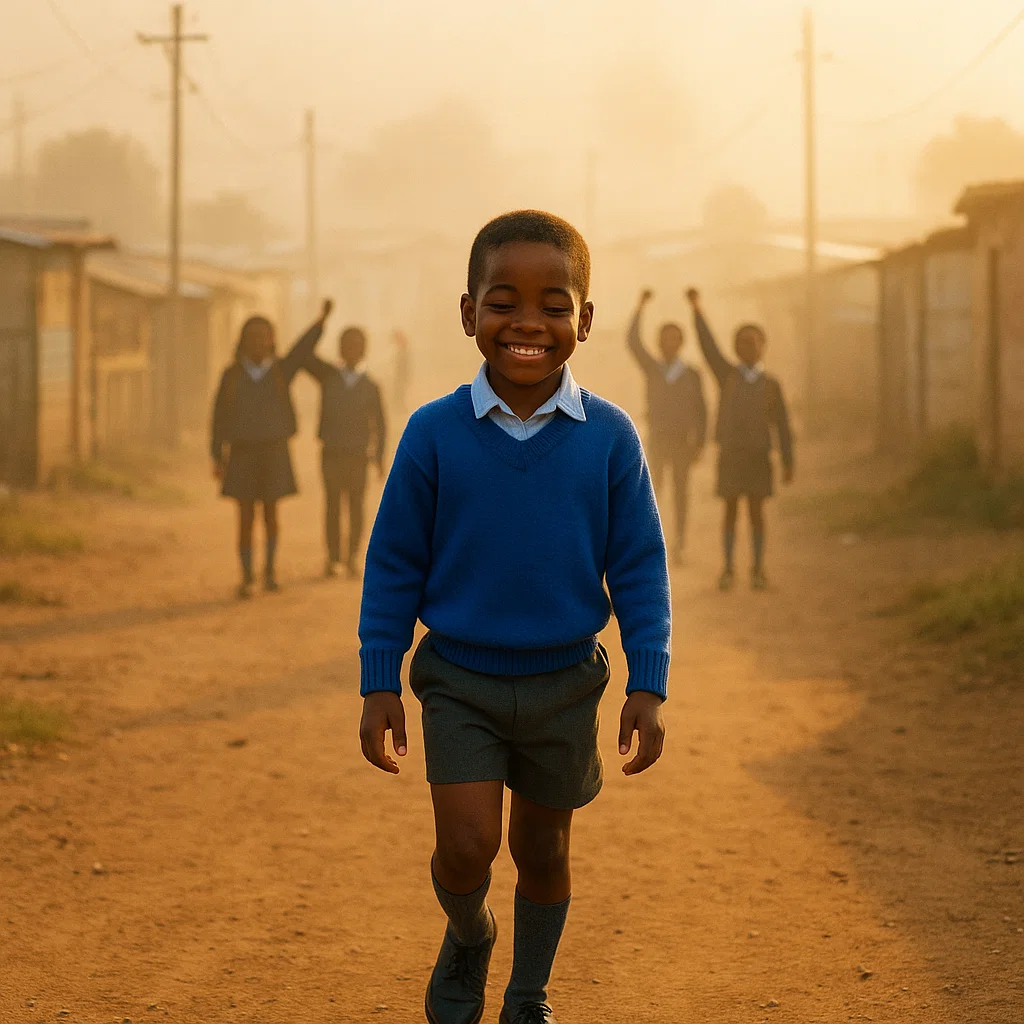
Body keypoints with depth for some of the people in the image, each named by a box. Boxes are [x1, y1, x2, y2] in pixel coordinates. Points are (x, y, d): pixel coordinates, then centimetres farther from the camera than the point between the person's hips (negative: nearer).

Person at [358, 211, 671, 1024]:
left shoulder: (609, 437, -8)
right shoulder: (435, 432, -10)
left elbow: (639, 569, -2)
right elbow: (394, 564, -3)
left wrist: (648, 687, -6)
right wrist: (380, 685, -3)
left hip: (564, 686, 1)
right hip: (459, 681, -1)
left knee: (543, 850, 14)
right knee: (467, 843, -12)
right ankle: (467, 937, 23)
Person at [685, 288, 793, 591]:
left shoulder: (771, 385, 5)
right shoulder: (727, 375, 4)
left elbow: (782, 426, 4)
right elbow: (708, 346, -10)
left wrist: (788, 463, -4)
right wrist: (697, 308, -23)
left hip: (758, 457, 0)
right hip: (729, 455, 0)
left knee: (756, 512, 0)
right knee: (731, 511, 3)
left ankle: (758, 569, 9)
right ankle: (728, 569, 9)